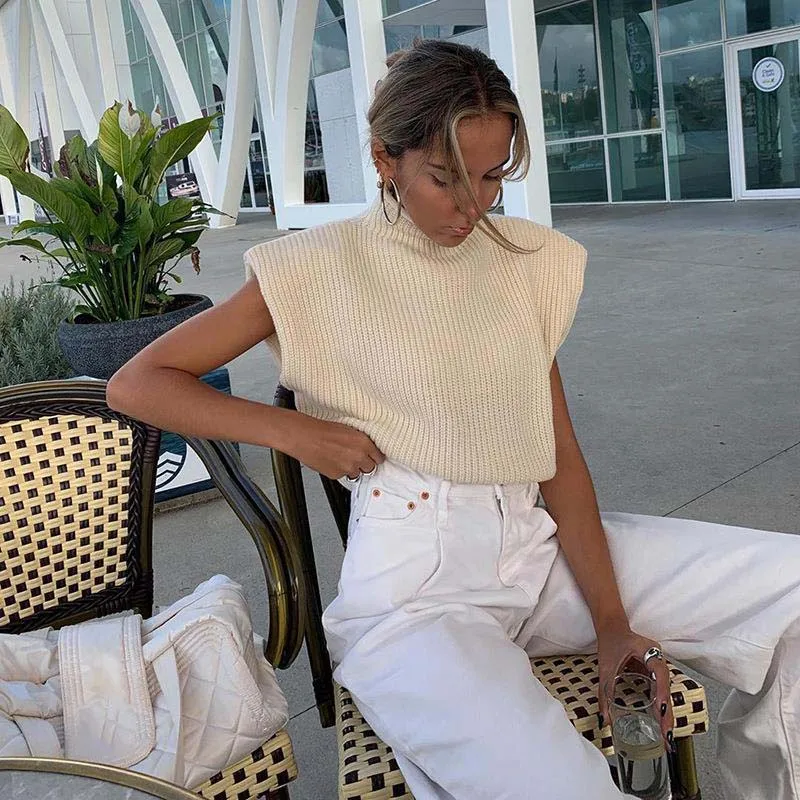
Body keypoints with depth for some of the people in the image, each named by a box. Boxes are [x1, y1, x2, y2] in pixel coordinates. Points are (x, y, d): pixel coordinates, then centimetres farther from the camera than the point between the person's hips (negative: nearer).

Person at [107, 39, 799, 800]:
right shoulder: (318, 271, -4)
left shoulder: (531, 261, 9)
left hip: (541, 547, 5)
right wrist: (293, 430, -12)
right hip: (417, 587, -5)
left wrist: (610, 619, -4)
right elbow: (135, 385, 0)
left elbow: (559, 453, 6)